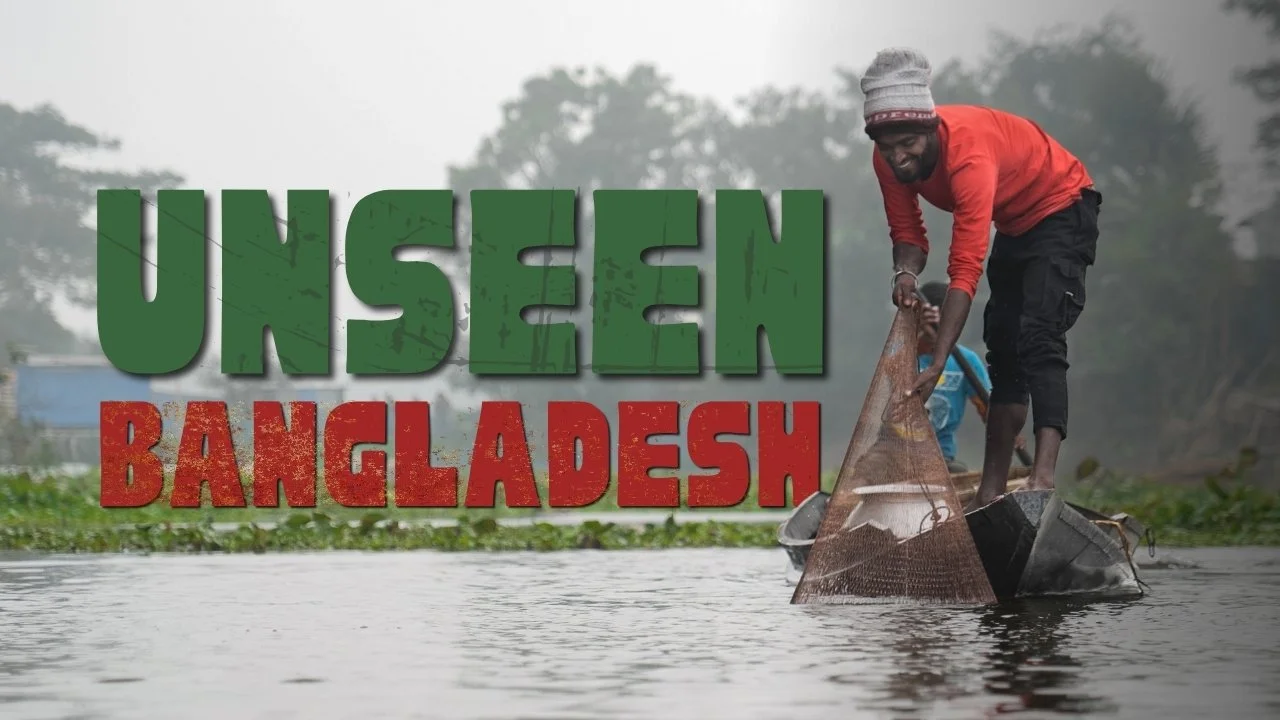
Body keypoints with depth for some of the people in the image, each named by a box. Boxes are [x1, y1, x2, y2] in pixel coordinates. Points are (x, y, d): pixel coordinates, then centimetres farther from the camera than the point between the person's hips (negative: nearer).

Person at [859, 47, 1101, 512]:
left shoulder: (968, 154, -39)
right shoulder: (889, 159, -17)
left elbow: (966, 269, -44)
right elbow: (907, 231, -5)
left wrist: (936, 365, -49)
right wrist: (905, 271, -31)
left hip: (1061, 208, -9)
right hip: (1013, 225, 9)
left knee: (1038, 337, -25)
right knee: (1003, 346, 9)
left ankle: (1043, 477, -38)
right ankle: (991, 491, 12)